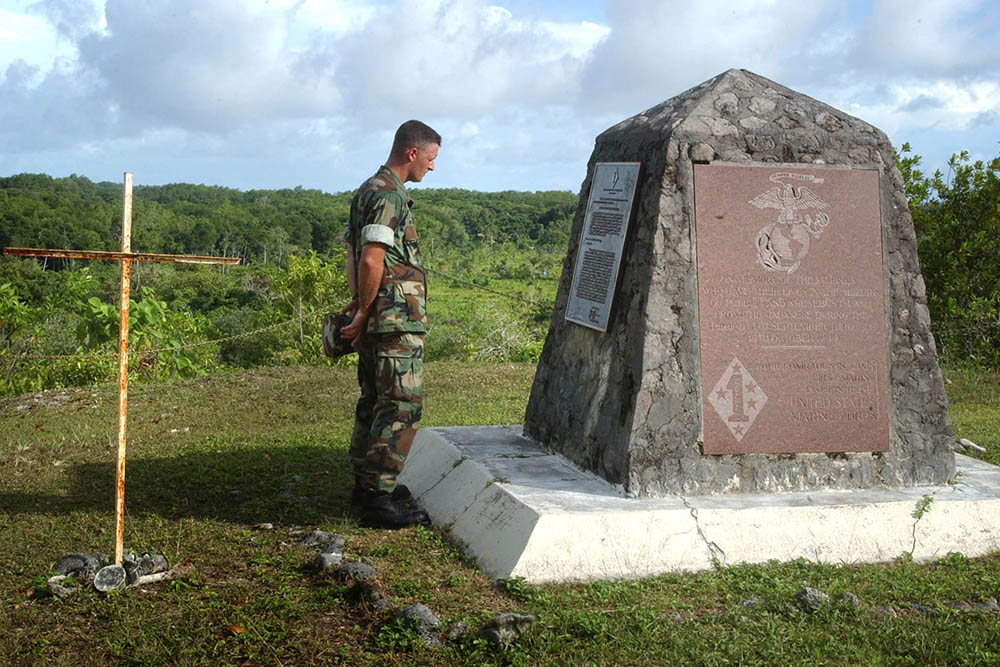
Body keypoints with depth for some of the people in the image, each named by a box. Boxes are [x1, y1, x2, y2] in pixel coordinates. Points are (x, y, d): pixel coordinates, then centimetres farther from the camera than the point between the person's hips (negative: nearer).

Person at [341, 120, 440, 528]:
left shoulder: (368, 191, 18)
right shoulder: (389, 195, -15)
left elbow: (354, 256, 22)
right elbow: (372, 261, -22)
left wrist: (359, 305, 16)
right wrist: (364, 313, -13)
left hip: (376, 321, 11)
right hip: (396, 320, -11)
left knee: (375, 401, 17)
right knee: (402, 406, -9)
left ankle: (366, 484, 27)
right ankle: (377, 500, -8)